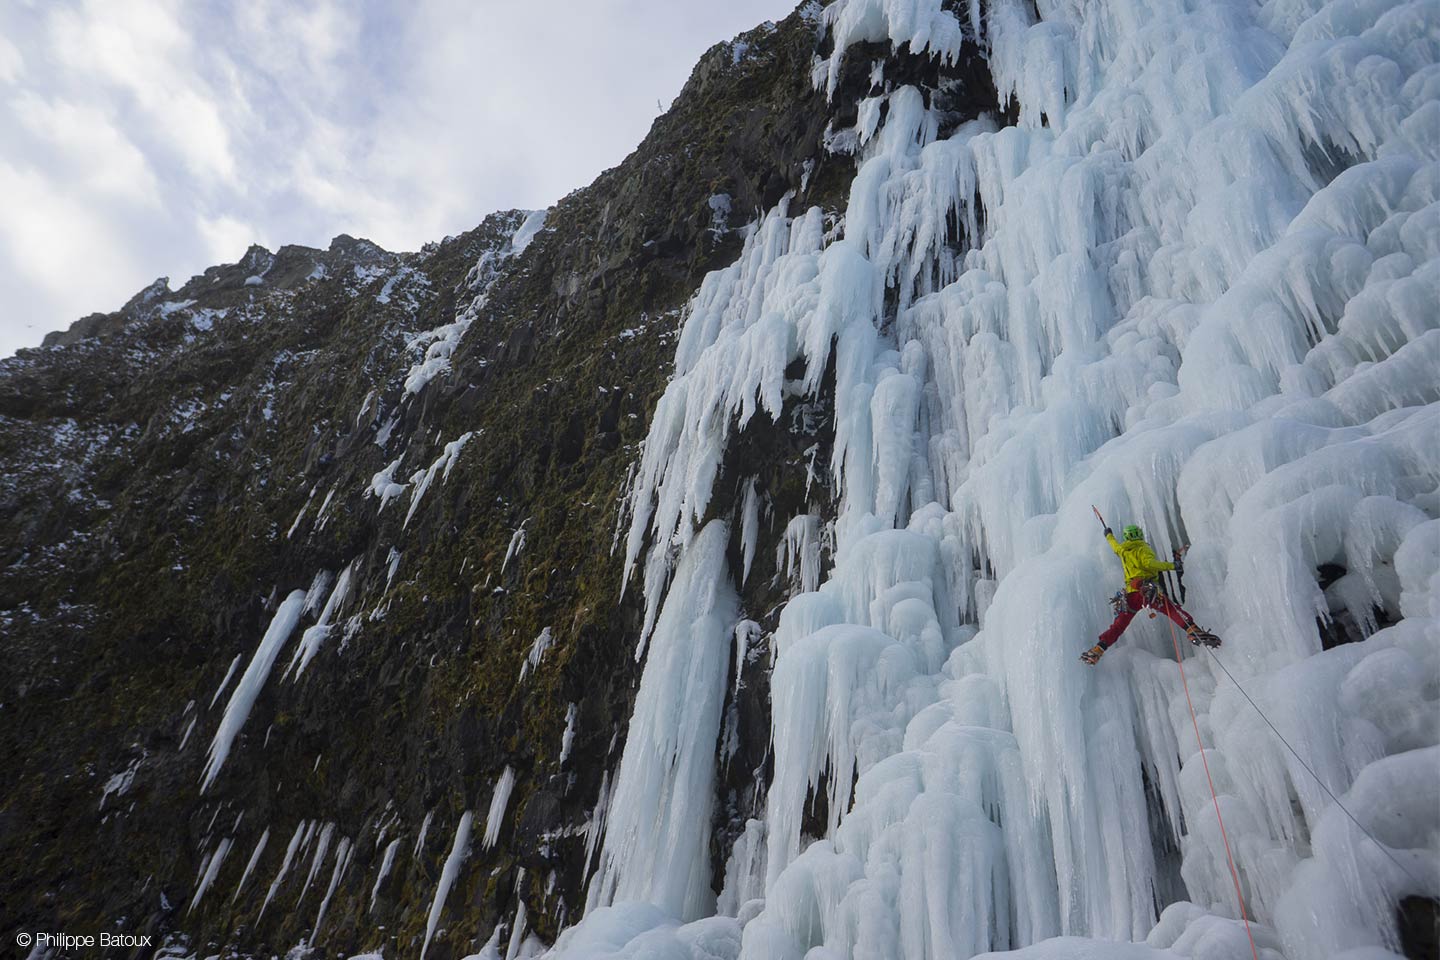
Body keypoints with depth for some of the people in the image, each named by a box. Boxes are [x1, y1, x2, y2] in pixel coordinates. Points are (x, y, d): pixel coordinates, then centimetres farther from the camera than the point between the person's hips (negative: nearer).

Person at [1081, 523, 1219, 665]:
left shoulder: (1122, 550, 23)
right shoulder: (1143, 548, 5)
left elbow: (1114, 544, 47)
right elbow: (1148, 563, -15)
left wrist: (1109, 535, 67)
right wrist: (1171, 565, -10)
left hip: (1130, 593, 5)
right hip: (1147, 589, -5)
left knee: (1118, 625, 7)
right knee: (1173, 609, -17)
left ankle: (1097, 650, -1)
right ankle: (1192, 630, -41)